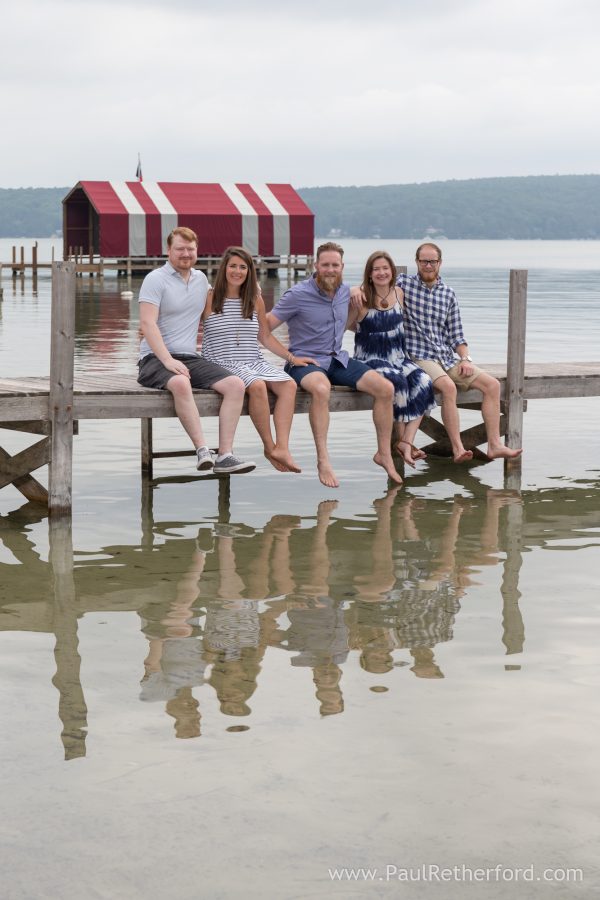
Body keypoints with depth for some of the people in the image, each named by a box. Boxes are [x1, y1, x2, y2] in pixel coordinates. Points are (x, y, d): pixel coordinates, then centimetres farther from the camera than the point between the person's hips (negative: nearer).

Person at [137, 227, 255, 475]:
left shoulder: (201, 279, 18)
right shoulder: (155, 279, -3)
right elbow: (147, 324, -13)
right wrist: (168, 360, -24)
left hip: (191, 358, 6)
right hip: (156, 359, -6)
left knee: (235, 384, -17)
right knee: (181, 383, -40)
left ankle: (225, 456, -25)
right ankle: (202, 450, -40)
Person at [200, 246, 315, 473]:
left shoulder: (256, 300, 14)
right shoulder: (209, 299, 2)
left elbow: (266, 337, 21)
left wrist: (292, 357, 13)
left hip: (254, 363, 5)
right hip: (223, 365, -5)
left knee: (289, 384, -23)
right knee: (257, 385, -35)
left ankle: (282, 448, -33)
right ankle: (269, 446, -19)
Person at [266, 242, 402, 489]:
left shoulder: (345, 291, 8)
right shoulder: (298, 295, -11)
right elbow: (263, 328, -11)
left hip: (338, 359, 6)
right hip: (305, 360, -6)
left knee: (385, 388, -11)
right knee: (321, 389, -41)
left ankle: (384, 453, 3)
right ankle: (323, 459, -35)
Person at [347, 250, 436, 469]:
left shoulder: (398, 294, 8)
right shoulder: (362, 298, -8)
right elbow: (343, 325, -3)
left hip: (398, 358, 5)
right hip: (371, 360, -5)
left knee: (423, 382, -24)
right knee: (398, 381, -34)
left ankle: (407, 442, -25)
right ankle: (400, 439, -16)